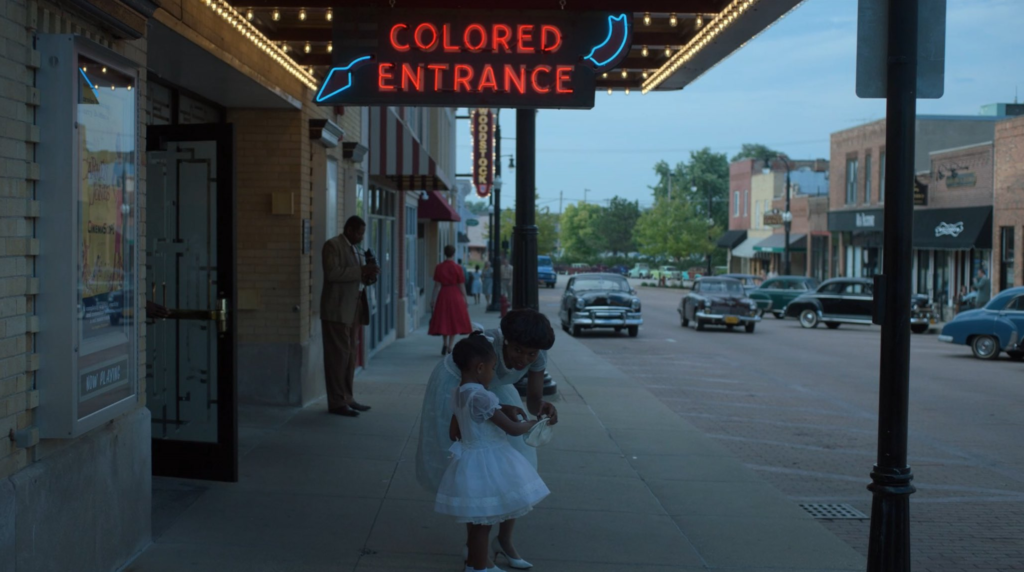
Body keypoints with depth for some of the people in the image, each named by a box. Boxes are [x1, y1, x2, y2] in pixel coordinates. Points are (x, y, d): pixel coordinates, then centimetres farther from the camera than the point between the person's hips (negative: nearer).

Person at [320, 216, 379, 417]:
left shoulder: (353, 248, 19)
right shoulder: (332, 245, -8)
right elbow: (332, 273, -20)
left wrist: (366, 276, 3)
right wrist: (361, 270, -22)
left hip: (352, 310, 9)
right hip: (337, 310, -9)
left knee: (349, 355, 9)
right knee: (338, 355, -6)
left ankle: (347, 397, 15)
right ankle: (336, 402, -4)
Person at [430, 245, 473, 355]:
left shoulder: (439, 268, -4)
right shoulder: (457, 268, -8)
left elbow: (437, 286, -5)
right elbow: (461, 286, -5)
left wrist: (433, 300, 0)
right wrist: (465, 299, 5)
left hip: (443, 296, 1)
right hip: (455, 296, -1)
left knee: (443, 320, 15)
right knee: (455, 321, 8)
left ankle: (445, 344, 10)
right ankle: (450, 346, 3)